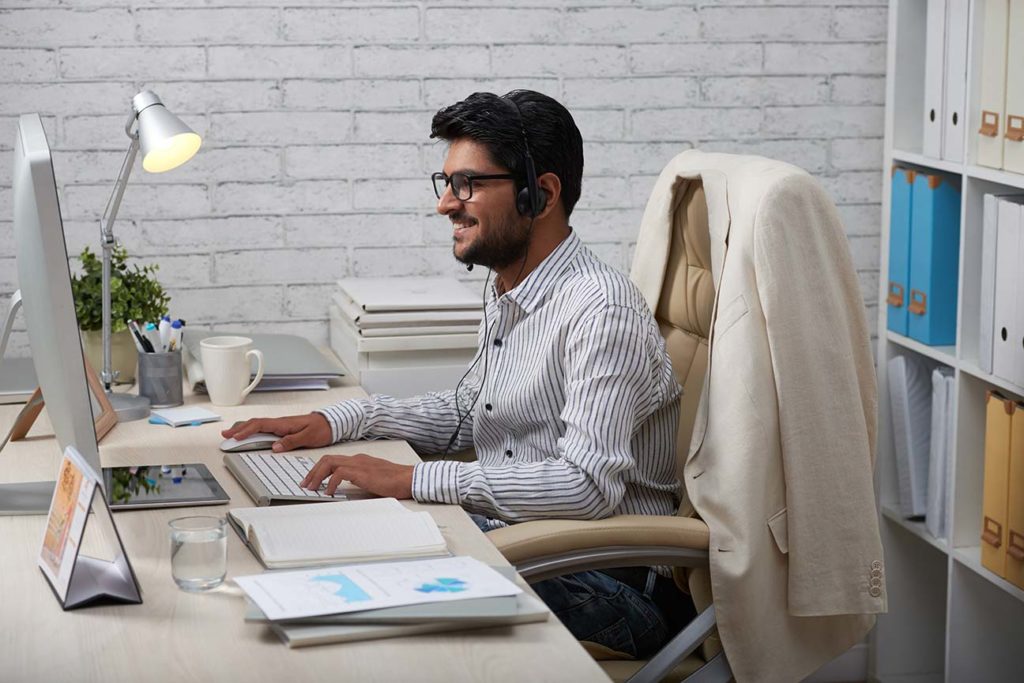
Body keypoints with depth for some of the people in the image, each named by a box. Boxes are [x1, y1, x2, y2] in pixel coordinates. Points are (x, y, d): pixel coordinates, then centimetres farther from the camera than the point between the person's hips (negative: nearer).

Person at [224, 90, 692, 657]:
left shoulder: (601, 313, -21)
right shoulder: (508, 294, 11)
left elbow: (588, 487, -30)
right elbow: (466, 414, 25)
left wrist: (411, 480, -29)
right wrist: (340, 420, 11)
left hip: (606, 584, -9)